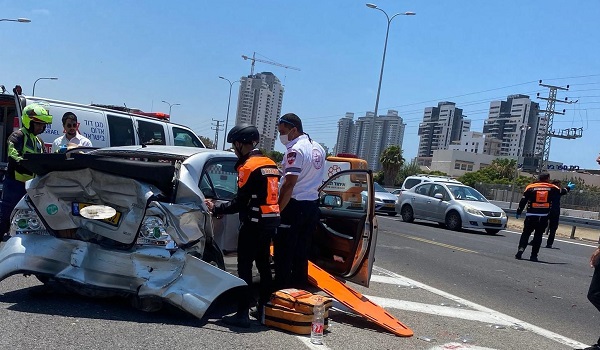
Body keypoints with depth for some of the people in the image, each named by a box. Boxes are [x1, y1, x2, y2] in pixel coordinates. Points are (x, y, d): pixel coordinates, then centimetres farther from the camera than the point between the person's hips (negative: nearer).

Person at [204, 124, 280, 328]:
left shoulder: (248, 166, -14)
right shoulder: (270, 164, 12)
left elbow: (240, 202, -16)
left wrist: (215, 209, -6)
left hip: (254, 223, -9)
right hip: (271, 220, 9)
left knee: (244, 267, -5)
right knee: (263, 265, 16)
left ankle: (242, 314, -4)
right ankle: (263, 308, 23)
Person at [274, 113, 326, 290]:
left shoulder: (295, 150, -16)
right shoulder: (318, 148, 12)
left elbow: (289, 184, -22)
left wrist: (277, 210, -20)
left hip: (294, 206, -9)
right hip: (312, 206, 9)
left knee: (283, 253, -2)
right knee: (302, 252, 14)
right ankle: (300, 287, 19)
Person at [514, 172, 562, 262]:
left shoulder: (530, 187, 1)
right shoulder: (552, 188, 5)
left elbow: (523, 201, 0)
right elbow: (561, 192, 24)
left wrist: (518, 212, 8)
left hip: (531, 216, -1)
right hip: (544, 217, 1)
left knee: (526, 233, 7)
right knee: (538, 235, 9)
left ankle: (521, 249, -13)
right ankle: (534, 255, 7)